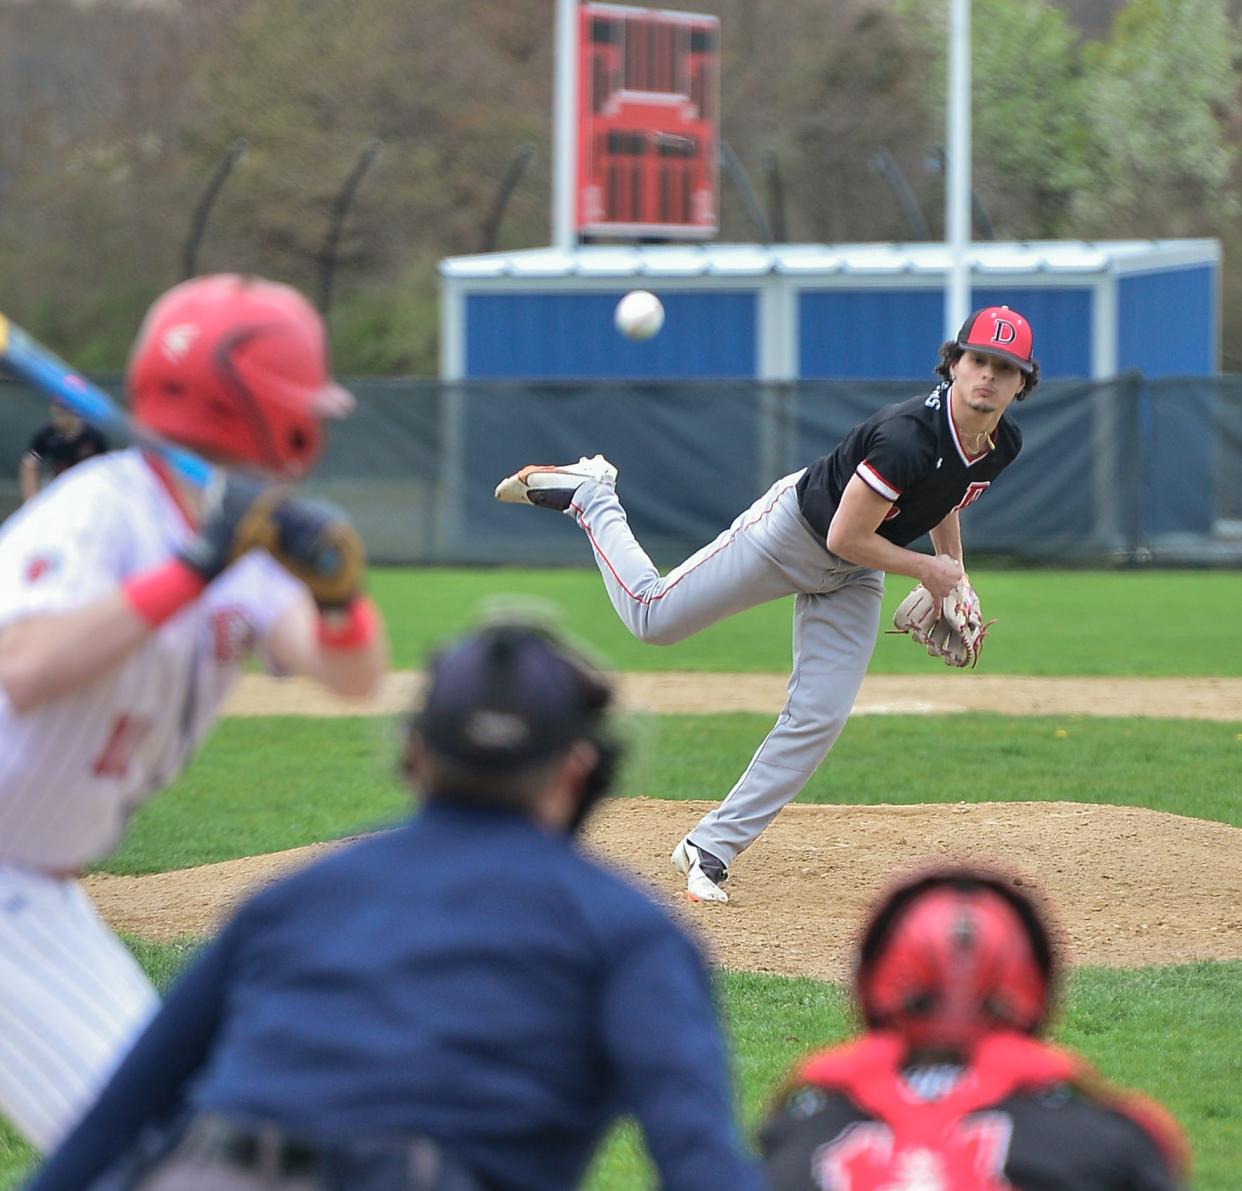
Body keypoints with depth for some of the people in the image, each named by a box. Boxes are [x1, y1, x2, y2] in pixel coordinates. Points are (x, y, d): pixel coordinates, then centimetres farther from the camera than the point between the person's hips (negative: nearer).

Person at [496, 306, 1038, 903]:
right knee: (652, 615, 1)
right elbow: (845, 537, -30)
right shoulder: (908, 435, -36)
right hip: (793, 530, -7)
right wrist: (927, 571, -18)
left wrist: (955, 578, 8)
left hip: (854, 578, 7)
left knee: (818, 718, -4)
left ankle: (711, 848, 4)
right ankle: (588, 494, 26)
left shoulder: (1003, 444, -10)